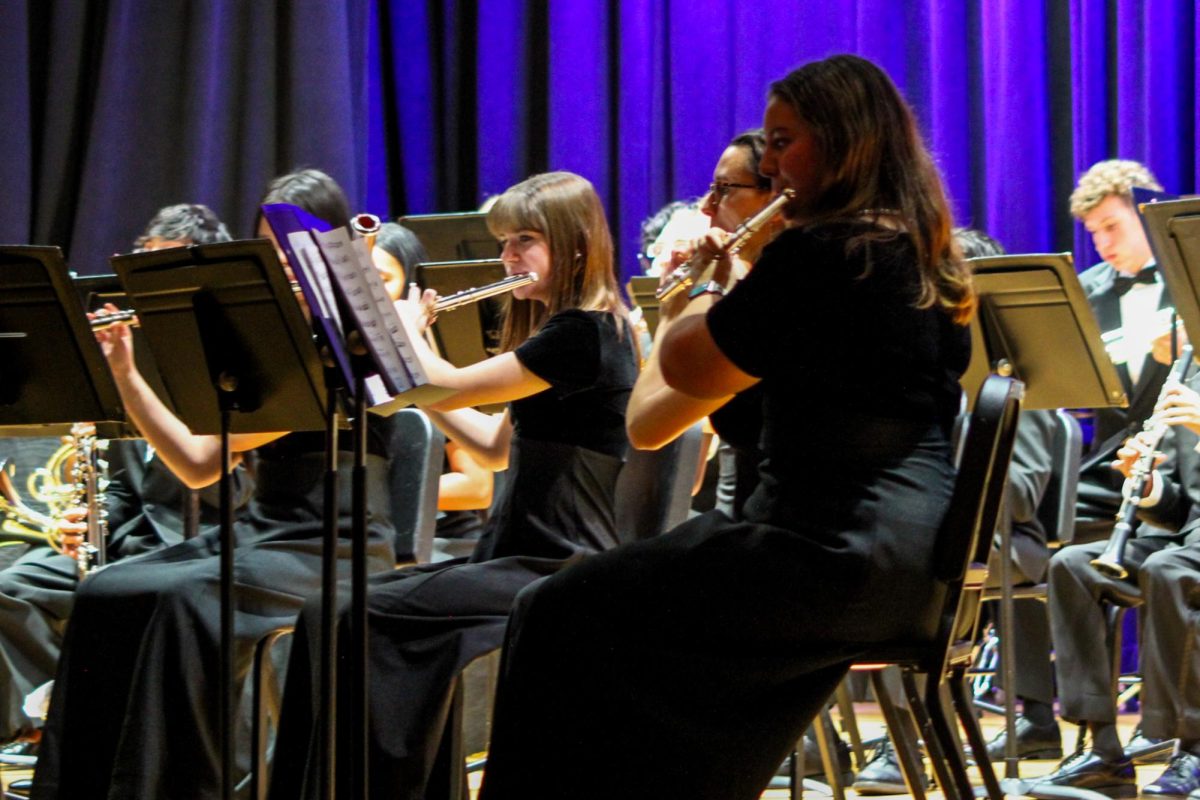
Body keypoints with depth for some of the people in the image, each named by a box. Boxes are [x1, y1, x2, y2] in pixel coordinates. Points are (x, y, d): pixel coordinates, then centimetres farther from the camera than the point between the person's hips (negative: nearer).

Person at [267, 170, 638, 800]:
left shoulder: (586, 333, -13)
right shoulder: (555, 330, 19)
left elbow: (450, 389, -15)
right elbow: (494, 448, 22)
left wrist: (405, 326, 5)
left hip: (559, 571, -9)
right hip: (513, 557, 10)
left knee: (366, 615, -22)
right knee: (325, 612, -5)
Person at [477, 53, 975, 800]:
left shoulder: (820, 251, -14)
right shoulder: (920, 254, 13)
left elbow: (687, 369, -7)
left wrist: (707, 290, 12)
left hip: (839, 556, -10)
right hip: (911, 553, 10)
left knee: (559, 617, -3)